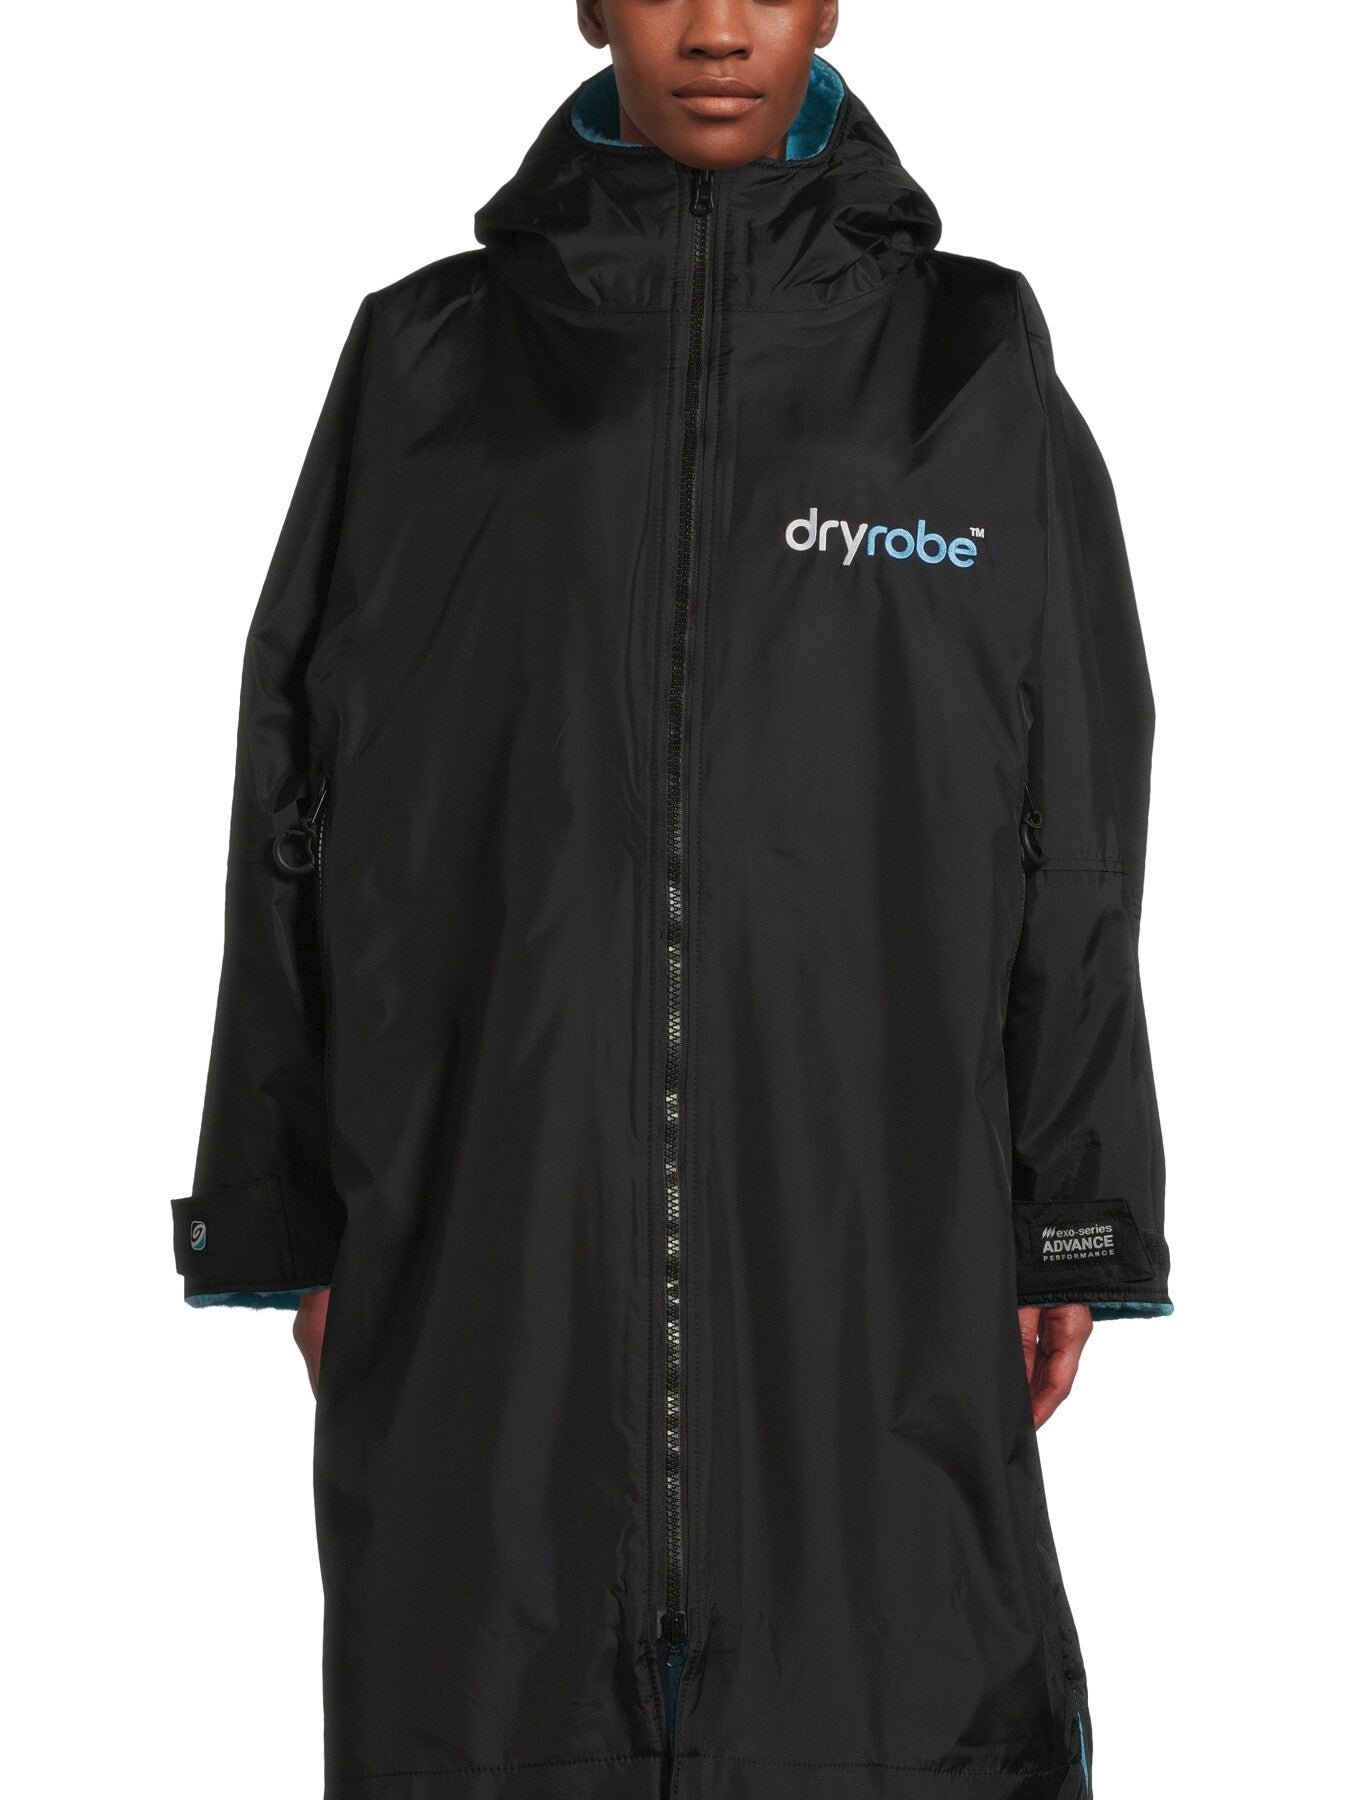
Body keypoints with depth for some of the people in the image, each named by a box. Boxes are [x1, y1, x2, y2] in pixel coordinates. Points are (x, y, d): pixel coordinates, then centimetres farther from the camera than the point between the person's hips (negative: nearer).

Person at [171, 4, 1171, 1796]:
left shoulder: (971, 363, 7)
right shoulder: (426, 361, 8)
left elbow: (1077, 839, 6)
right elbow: (297, 811, 9)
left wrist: (1071, 1226, 3)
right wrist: (289, 1224, 6)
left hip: (877, 1254, 0)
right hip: (492, 1251, 1)